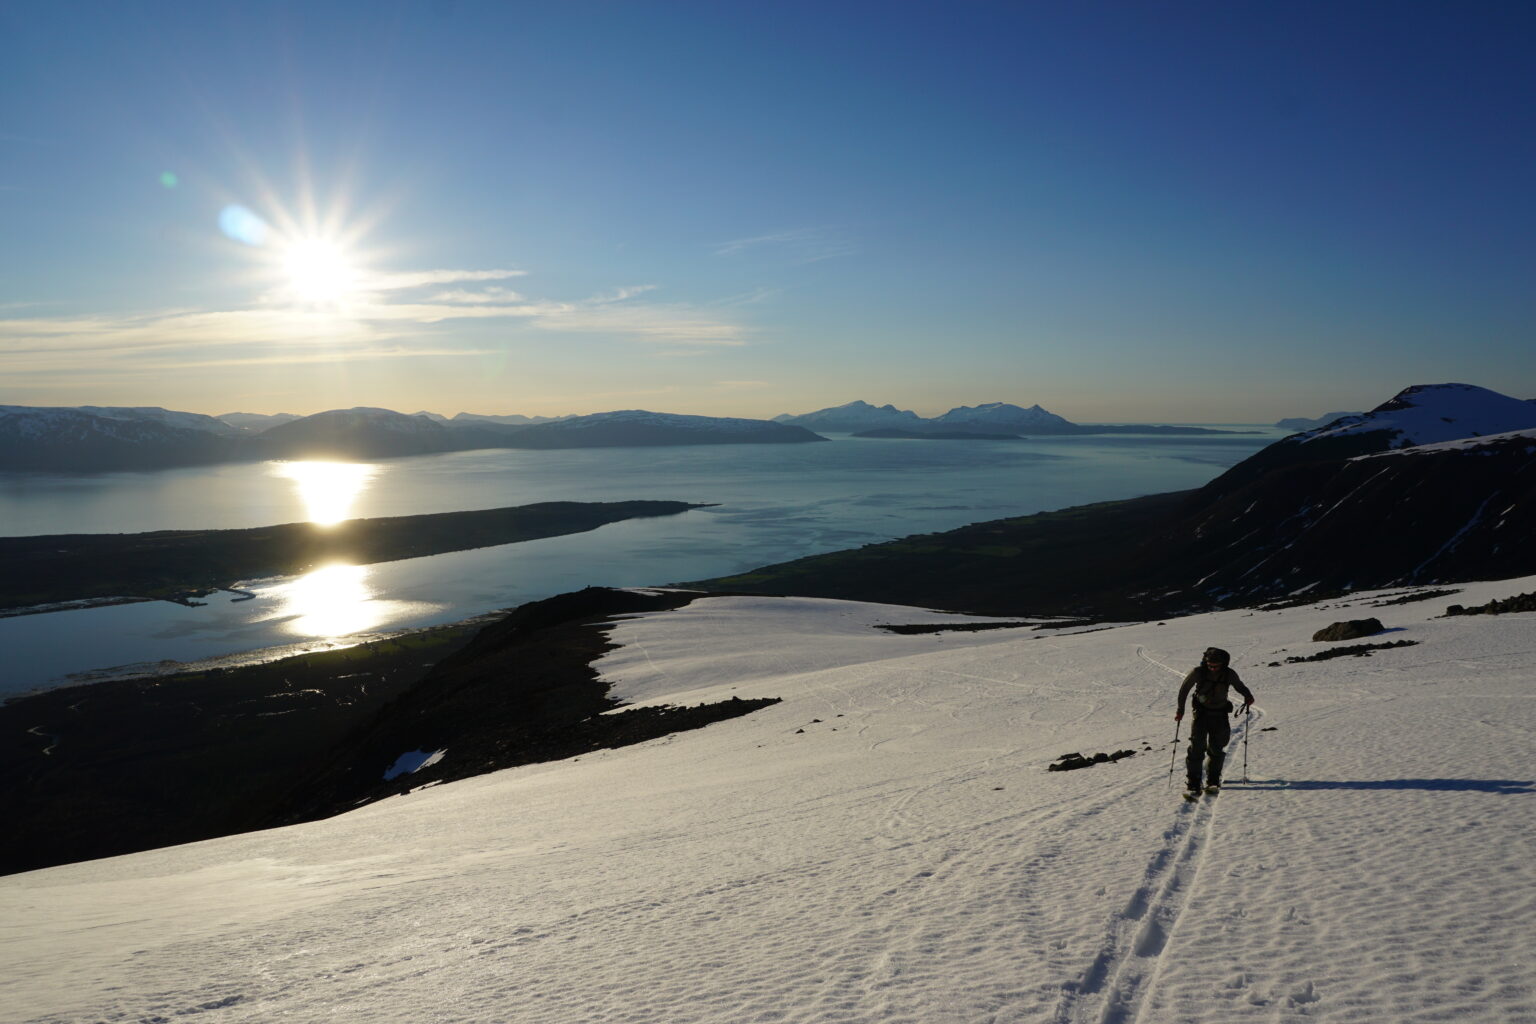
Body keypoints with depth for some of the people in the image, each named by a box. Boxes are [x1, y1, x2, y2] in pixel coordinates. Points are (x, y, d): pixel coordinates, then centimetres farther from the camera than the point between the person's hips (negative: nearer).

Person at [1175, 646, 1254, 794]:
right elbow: (1184, 689, -3)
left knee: (1216, 748, 2)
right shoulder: (1198, 672, -13)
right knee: (1197, 747, -10)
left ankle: (1213, 781, 18)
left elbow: (1239, 686, 9)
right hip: (1201, 713, -1)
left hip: (1220, 715, 1)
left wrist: (1248, 696, -12)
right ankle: (1193, 783, -6)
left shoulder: (1229, 674, -9)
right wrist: (1180, 710, -4)